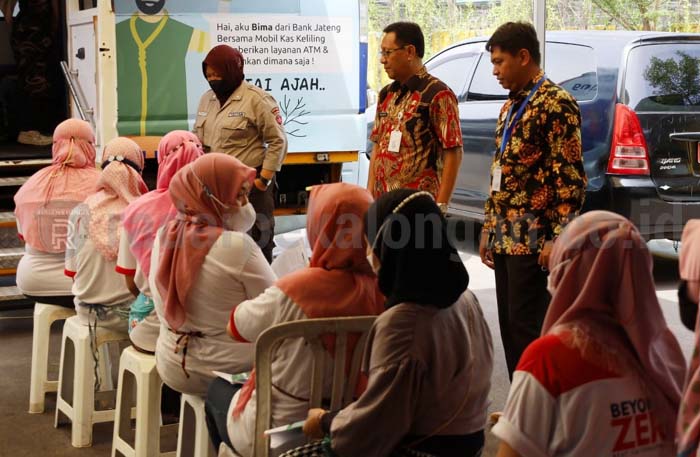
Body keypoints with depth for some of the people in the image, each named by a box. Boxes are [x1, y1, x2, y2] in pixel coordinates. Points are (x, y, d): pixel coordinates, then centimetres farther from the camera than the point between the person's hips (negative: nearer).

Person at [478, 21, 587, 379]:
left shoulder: (555, 104, -10)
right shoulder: (510, 107, 17)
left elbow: (571, 176, -15)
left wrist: (559, 238, -20)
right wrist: (489, 228, 18)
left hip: (533, 238, -9)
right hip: (505, 238, 9)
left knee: (527, 326, -7)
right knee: (510, 324, 10)